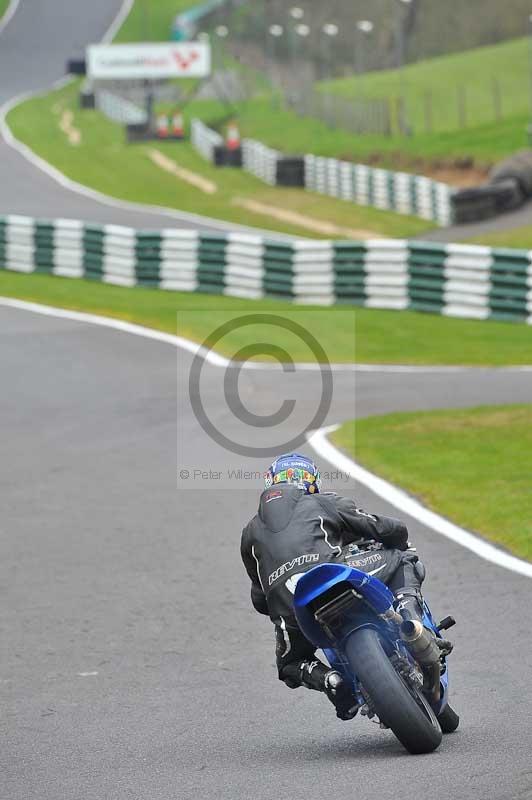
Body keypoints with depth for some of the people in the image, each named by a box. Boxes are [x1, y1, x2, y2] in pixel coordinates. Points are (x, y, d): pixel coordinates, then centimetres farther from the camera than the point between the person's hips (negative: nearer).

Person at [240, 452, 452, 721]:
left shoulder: (250, 532, 29)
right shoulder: (326, 503, 20)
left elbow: (259, 599, 32)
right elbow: (391, 529, 17)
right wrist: (402, 546, 40)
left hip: (290, 614, 2)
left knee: (291, 664, 32)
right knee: (404, 561, 21)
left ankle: (329, 680, 0)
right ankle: (412, 623, -5)